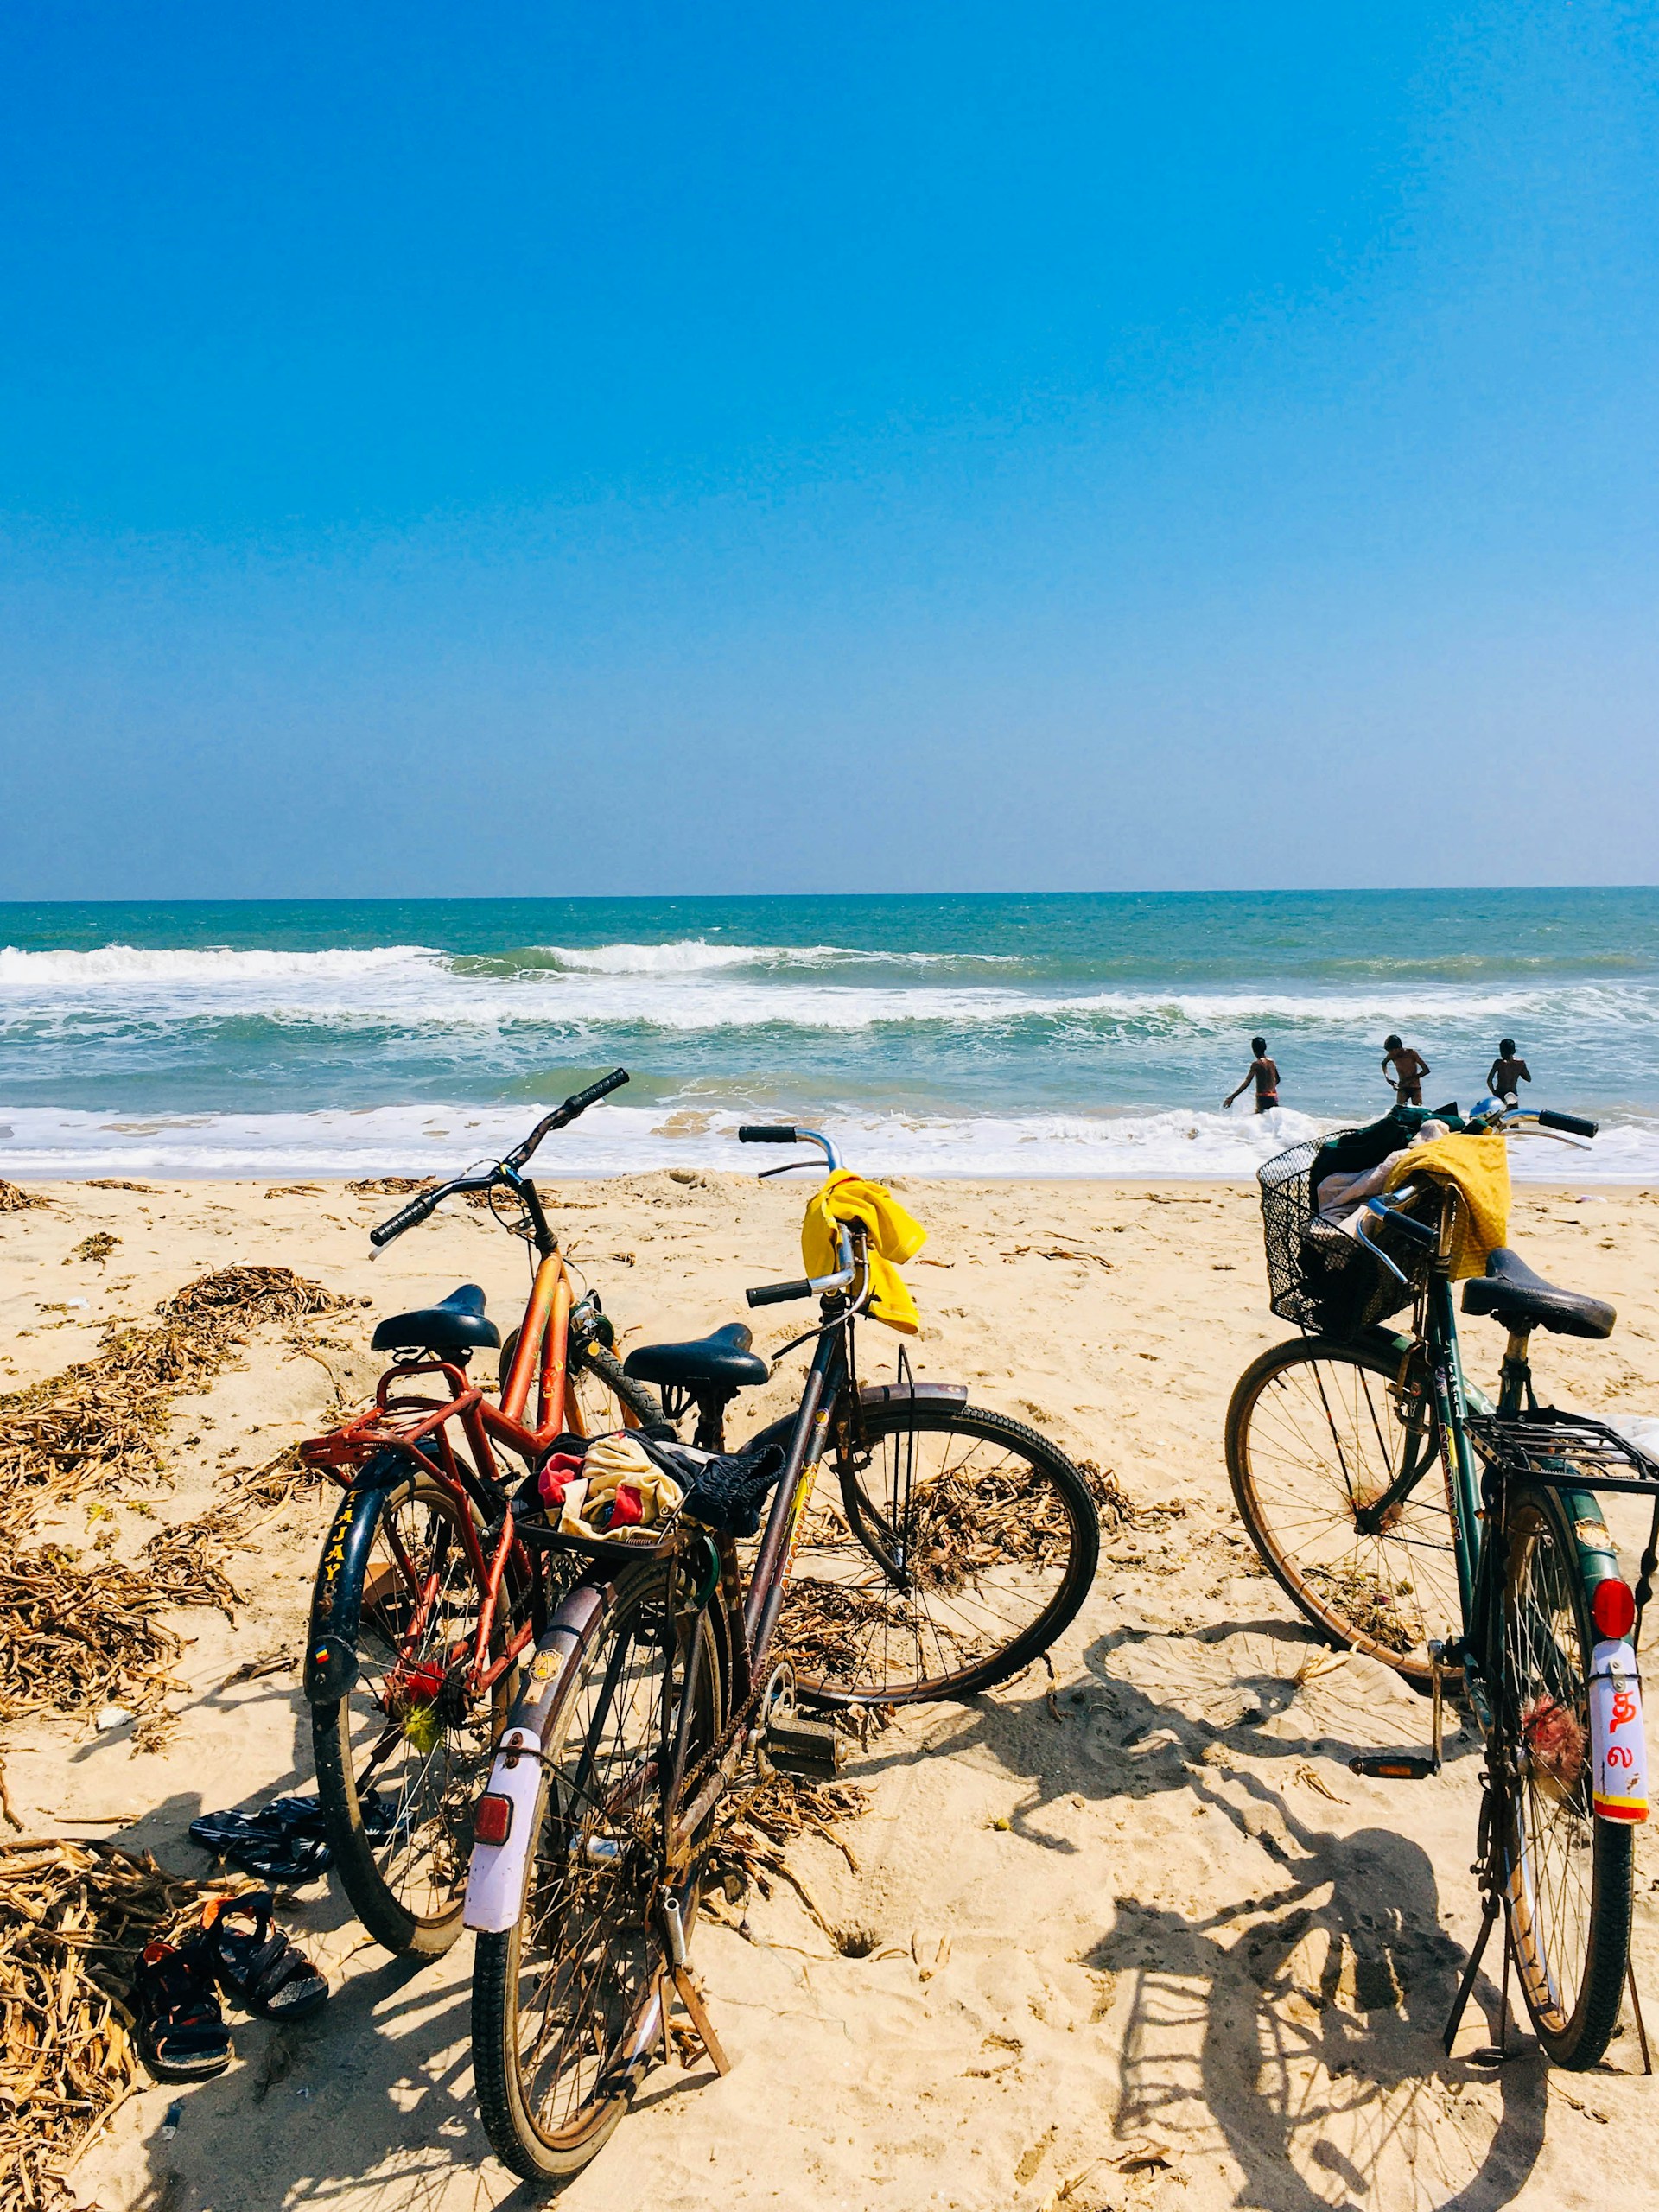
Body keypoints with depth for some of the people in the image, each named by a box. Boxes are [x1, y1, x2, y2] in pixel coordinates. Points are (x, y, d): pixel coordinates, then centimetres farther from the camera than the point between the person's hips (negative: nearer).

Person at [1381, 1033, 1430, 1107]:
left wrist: (1409, 1079, -20)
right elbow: (1384, 1064, 18)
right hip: (1402, 1088, 2)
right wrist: (1387, 1077, 2)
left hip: (1415, 1088, -2)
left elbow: (1426, 1070, -16)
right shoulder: (1392, 1056, -7)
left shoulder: (1411, 1053, -15)